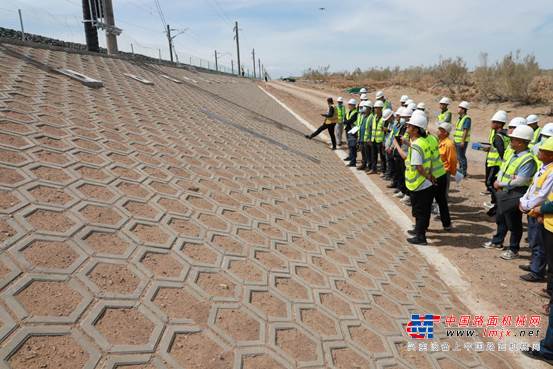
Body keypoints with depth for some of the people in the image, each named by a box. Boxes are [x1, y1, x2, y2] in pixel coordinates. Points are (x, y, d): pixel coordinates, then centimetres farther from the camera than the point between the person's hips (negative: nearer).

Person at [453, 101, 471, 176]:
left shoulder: (467, 119, -15)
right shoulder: (460, 118, 15)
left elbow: (465, 131, -20)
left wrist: (463, 141, -23)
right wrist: (454, 139, 19)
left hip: (462, 141, -9)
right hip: (457, 141, 9)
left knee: (461, 156, -5)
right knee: (458, 156, 15)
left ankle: (463, 172, 2)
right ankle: (461, 170, 26)